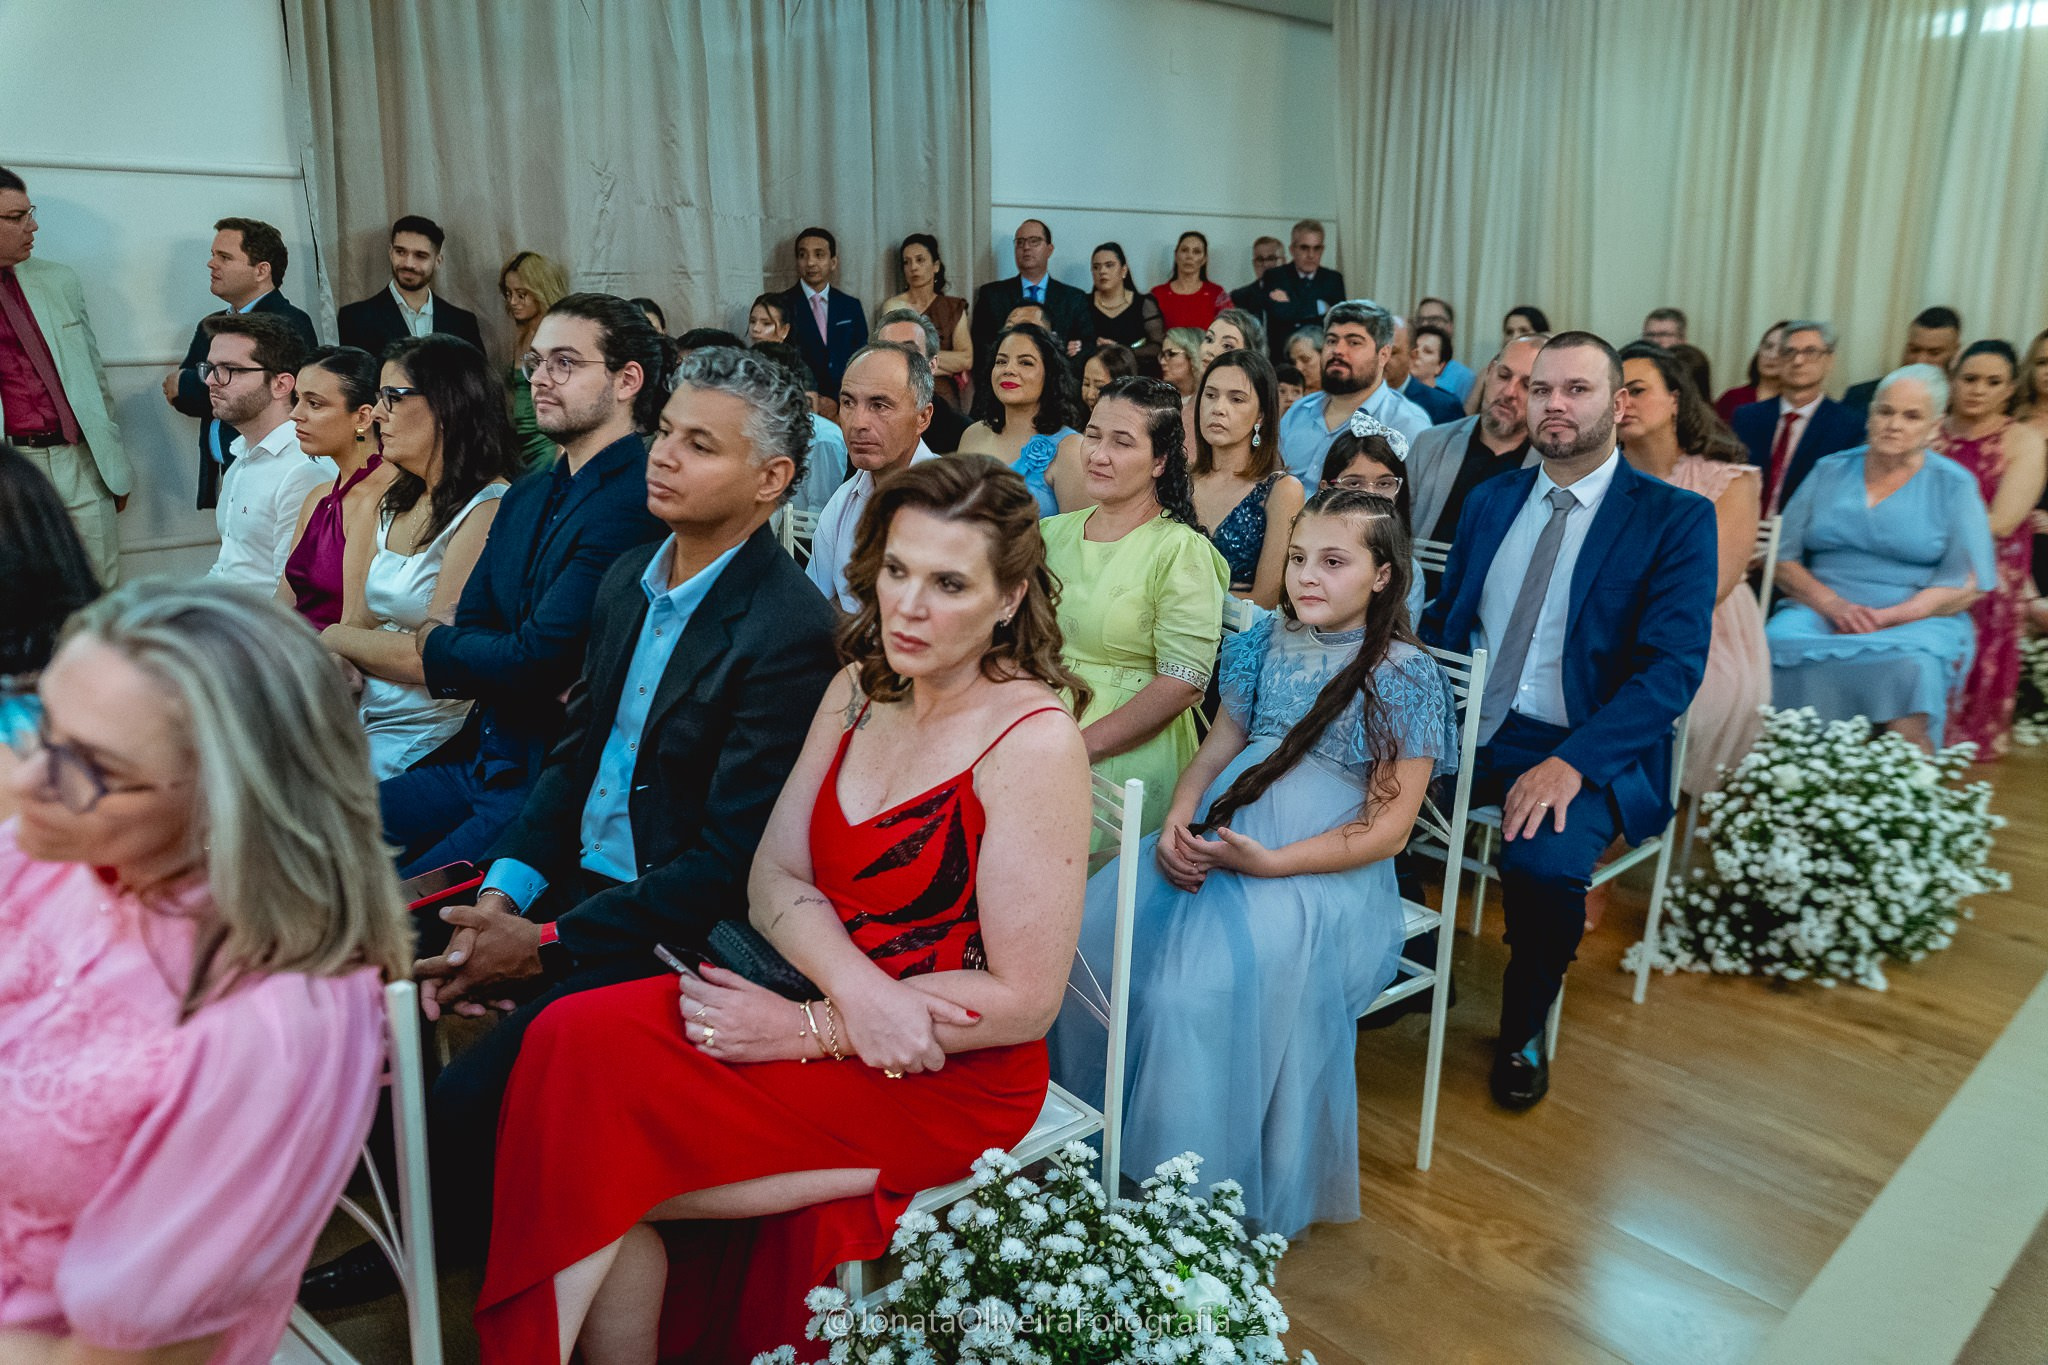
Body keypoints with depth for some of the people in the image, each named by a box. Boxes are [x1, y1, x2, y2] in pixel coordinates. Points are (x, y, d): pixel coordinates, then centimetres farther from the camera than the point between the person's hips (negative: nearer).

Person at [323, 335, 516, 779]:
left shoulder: (489, 510, -14)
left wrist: (336, 638, -1)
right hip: (363, 716, 8)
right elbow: (357, 623, 12)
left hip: (424, 737, -7)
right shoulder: (392, 505, 14)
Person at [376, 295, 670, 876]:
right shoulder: (526, 495, 13)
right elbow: (469, 625, 11)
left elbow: (532, 662, -20)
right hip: (481, 758, 8)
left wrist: (435, 640, 1)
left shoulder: (635, 505, -18)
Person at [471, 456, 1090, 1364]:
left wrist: (809, 1030, -16)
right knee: (583, 1041, -16)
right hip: (831, 1004, 6)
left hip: (948, 1078, -6)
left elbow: (1025, 1001, -16)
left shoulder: (1034, 743, -17)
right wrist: (857, 988, -18)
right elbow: (774, 876, 3)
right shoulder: (859, 689, 4)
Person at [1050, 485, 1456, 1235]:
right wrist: (1177, 823, -4)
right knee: (1089, 931, -17)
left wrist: (1270, 861, -17)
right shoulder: (1269, 639, 12)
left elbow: (1386, 829, -7)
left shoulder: (1406, 676, -5)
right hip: (1216, 836, 6)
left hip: (1324, 866, -6)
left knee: (1205, 985, -31)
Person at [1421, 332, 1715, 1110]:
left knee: (1543, 859, -33)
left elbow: (1673, 669, -12)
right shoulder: (1490, 501, 13)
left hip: (1587, 751, -4)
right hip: (1469, 729, 5)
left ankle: (1523, 1028, -1)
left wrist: (1573, 762, -26)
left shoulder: (1677, 519, -3)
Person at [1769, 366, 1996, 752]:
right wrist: (1836, 606, -11)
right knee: (1781, 644, -32)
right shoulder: (1830, 472, 14)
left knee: (1910, 664, -36)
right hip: (1821, 609, 2)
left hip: (1916, 619, -2)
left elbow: (1967, 584, 1)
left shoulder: (1954, 485, 8)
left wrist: (1886, 617, -14)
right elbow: (1782, 559, 7)